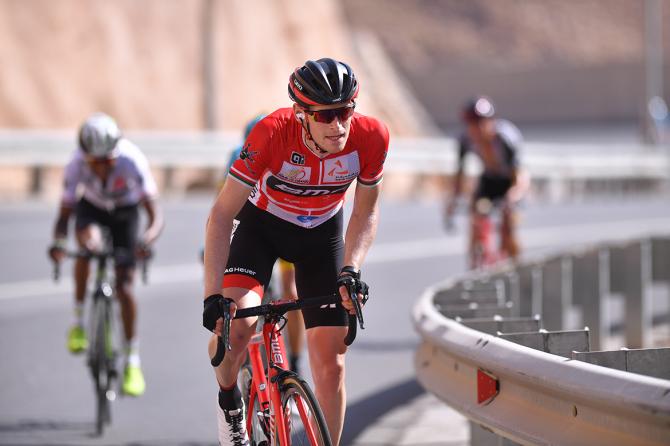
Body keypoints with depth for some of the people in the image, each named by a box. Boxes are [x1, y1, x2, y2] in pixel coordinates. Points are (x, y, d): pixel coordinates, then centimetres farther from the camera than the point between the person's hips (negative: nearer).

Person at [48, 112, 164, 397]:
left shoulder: (132, 161, -37)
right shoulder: (77, 164, -32)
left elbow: (155, 217, -38)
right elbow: (64, 214, -28)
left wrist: (147, 240, -59)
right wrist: (58, 243, -49)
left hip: (125, 212, -1)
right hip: (91, 208, 1)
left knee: (124, 285, -8)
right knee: (88, 243, -34)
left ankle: (132, 361, 7)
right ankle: (79, 321, -17)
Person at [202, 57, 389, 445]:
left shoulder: (371, 137, -27)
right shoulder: (272, 133, -34)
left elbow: (366, 213, -9)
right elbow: (222, 214, -29)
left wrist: (351, 269, -24)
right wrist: (213, 296, -36)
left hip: (322, 231, 2)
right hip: (262, 224, -2)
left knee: (331, 363, -4)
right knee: (237, 323, -28)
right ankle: (229, 399, 3)